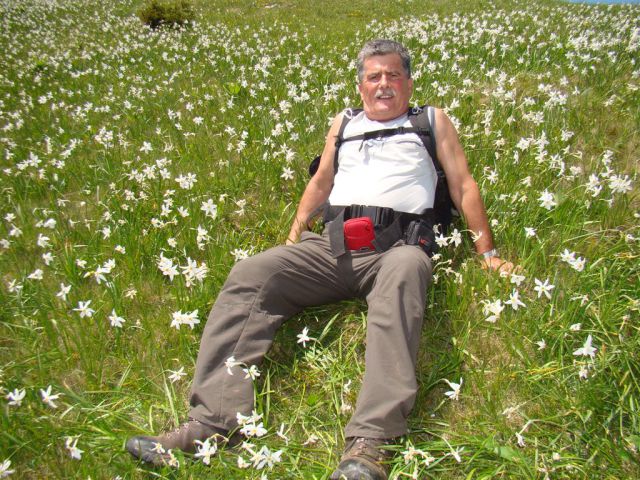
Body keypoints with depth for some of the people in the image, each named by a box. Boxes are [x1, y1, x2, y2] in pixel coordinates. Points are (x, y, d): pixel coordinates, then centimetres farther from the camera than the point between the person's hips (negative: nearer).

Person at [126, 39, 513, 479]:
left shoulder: (433, 122, 22)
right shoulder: (344, 124, 30)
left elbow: (464, 187, 17)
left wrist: (488, 253, 11)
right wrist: (293, 239, 23)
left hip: (397, 244, -3)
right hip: (331, 243, 4)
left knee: (404, 276, -41)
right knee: (249, 274, -22)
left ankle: (370, 443, -49)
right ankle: (214, 423, -30)